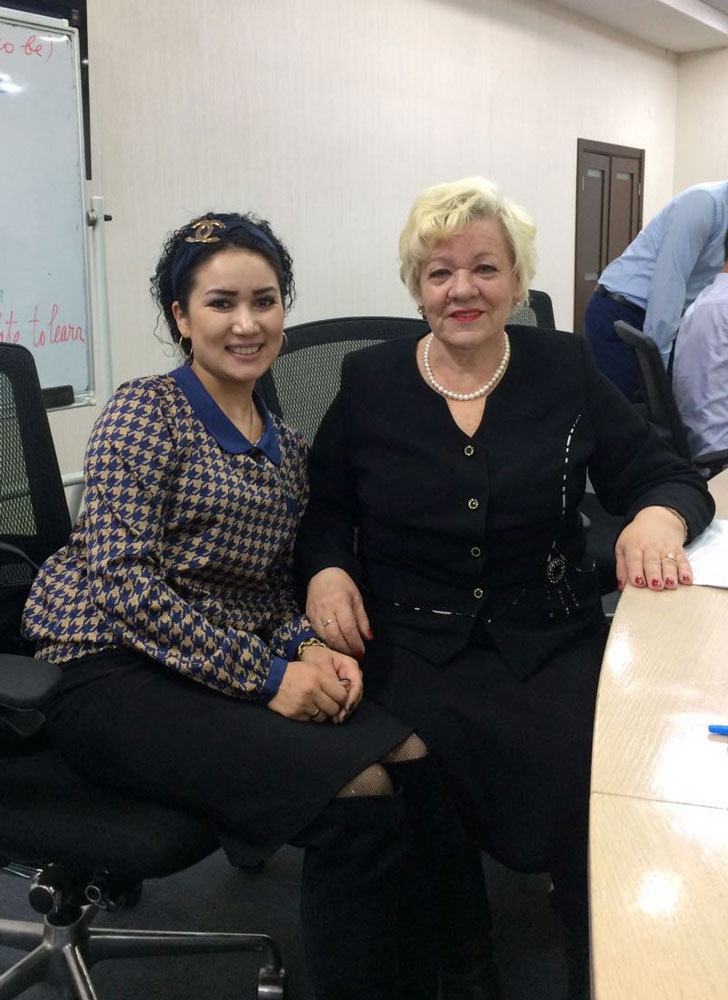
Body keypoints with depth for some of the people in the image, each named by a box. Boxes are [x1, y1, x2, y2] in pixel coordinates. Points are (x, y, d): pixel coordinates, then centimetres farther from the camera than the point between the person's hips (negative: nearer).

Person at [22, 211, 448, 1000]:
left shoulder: (285, 446, 15)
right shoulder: (144, 413, -6)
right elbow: (120, 578, -16)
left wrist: (311, 647, -5)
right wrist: (266, 677, -19)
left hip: (250, 663, 7)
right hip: (116, 677, -6)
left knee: (415, 756, -17)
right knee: (358, 791, -23)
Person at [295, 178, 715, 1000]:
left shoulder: (565, 369, 5)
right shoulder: (369, 381, 4)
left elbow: (668, 478, 7)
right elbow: (324, 506, 13)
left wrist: (657, 517, -16)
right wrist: (326, 569, -8)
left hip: (553, 637, 1)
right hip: (411, 640, 0)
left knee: (602, 777, -24)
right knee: (434, 776, -26)